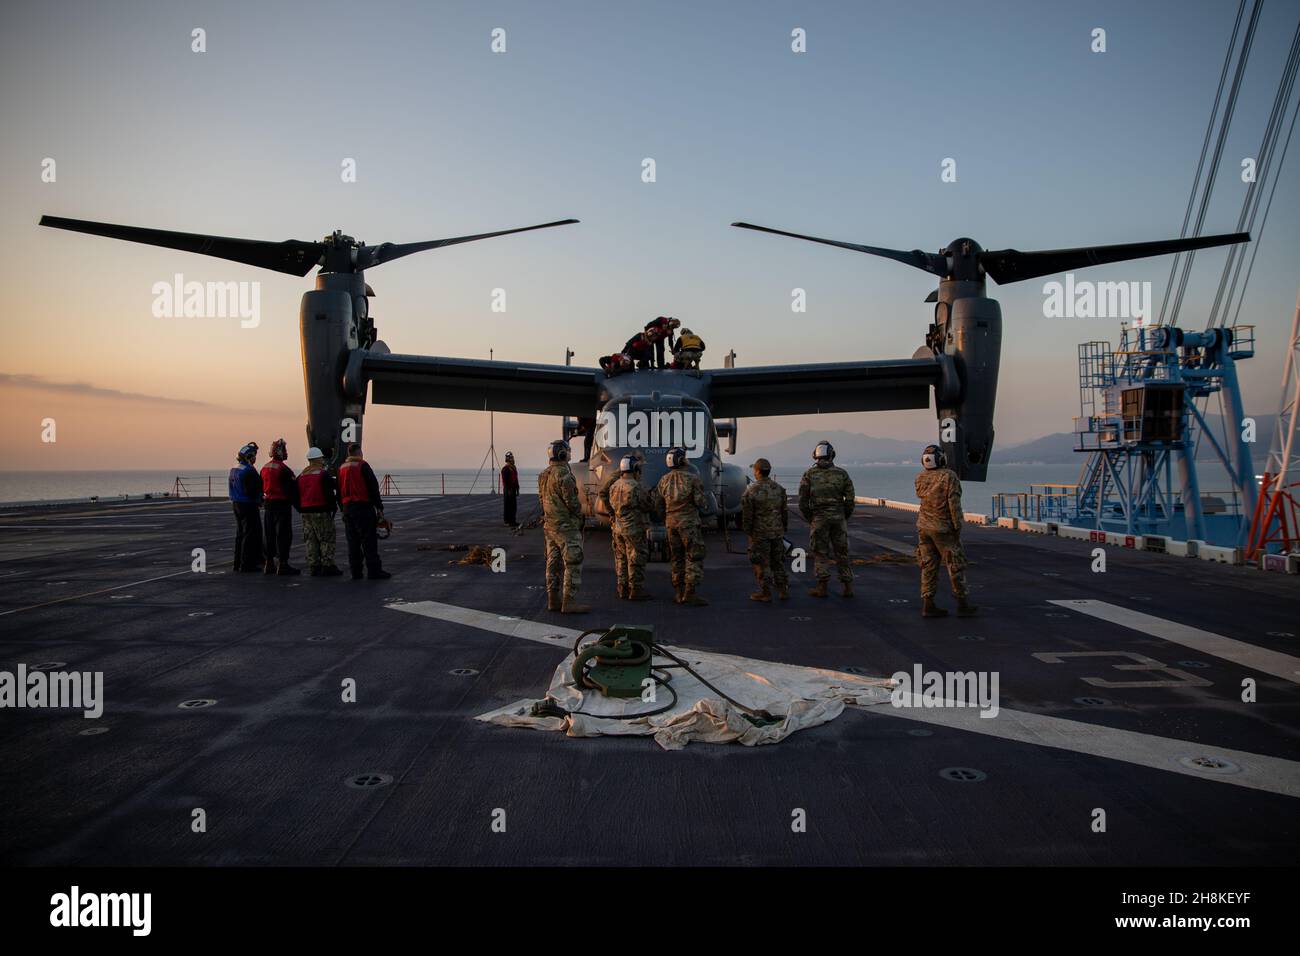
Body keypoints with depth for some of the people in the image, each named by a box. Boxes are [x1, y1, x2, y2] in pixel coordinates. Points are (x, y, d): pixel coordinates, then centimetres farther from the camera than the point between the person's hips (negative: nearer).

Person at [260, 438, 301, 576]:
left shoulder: (265, 468, 10)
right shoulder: (283, 469, -15)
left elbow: (261, 488, 16)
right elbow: (292, 490, -16)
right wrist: (299, 505, -9)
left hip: (268, 506, 8)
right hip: (282, 505, -8)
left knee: (270, 535, 13)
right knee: (284, 535, -4)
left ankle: (269, 564, 18)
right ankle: (283, 564, -5)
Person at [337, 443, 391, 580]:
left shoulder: (341, 468, 13)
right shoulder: (362, 466, -8)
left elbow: (339, 491, 17)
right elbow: (373, 487, -11)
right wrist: (379, 507, -9)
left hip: (347, 508, 7)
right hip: (363, 507, -7)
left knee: (353, 542, 10)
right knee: (369, 541, -5)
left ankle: (355, 572, 11)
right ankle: (374, 571, -5)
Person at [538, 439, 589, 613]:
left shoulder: (544, 475, 10)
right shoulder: (564, 475, -18)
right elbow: (572, 502, -18)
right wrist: (579, 519, -2)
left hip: (549, 525, 9)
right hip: (566, 526, -9)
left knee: (554, 563, 11)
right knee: (573, 563, -5)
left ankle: (553, 600, 14)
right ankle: (569, 603, -7)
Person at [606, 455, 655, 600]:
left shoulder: (614, 486, 6)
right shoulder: (635, 487, -18)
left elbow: (609, 505, 15)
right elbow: (649, 506, -13)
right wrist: (651, 496, 6)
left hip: (617, 528, 8)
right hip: (634, 529, -8)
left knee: (621, 559, 14)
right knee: (635, 560, -1)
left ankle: (623, 588, 21)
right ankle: (636, 590, 3)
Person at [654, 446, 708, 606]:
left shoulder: (664, 480, 5)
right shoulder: (692, 478, -10)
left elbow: (658, 505, 7)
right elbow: (701, 502, -12)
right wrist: (705, 503, 10)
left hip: (671, 523, 6)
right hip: (689, 523, -6)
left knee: (677, 559, 13)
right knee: (694, 559, -3)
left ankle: (679, 593, 15)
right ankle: (690, 594, -10)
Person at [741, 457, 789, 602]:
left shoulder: (751, 491, -14)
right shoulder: (779, 489, 2)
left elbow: (747, 515, -10)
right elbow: (785, 512, 7)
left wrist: (747, 531, 3)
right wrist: (784, 529, 18)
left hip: (759, 533, -5)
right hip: (777, 531, 5)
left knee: (762, 563, 4)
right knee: (778, 561, 14)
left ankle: (765, 593, 7)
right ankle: (784, 590, 18)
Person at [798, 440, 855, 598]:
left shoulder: (809, 474, -1)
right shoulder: (842, 473, 2)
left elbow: (802, 500, -3)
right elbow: (850, 499, 0)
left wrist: (809, 519, 9)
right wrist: (845, 517, 12)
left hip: (818, 518, -1)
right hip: (838, 517, 2)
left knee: (820, 553, 7)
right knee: (841, 552, 10)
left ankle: (822, 587, 5)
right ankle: (848, 587, 10)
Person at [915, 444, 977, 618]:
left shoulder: (920, 478, 2)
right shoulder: (950, 476, -13)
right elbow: (954, 503, -17)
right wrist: (957, 528, -13)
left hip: (924, 527, 5)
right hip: (943, 529, -5)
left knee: (929, 566, 7)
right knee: (955, 565, 4)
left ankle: (928, 605, 4)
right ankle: (963, 605, 8)